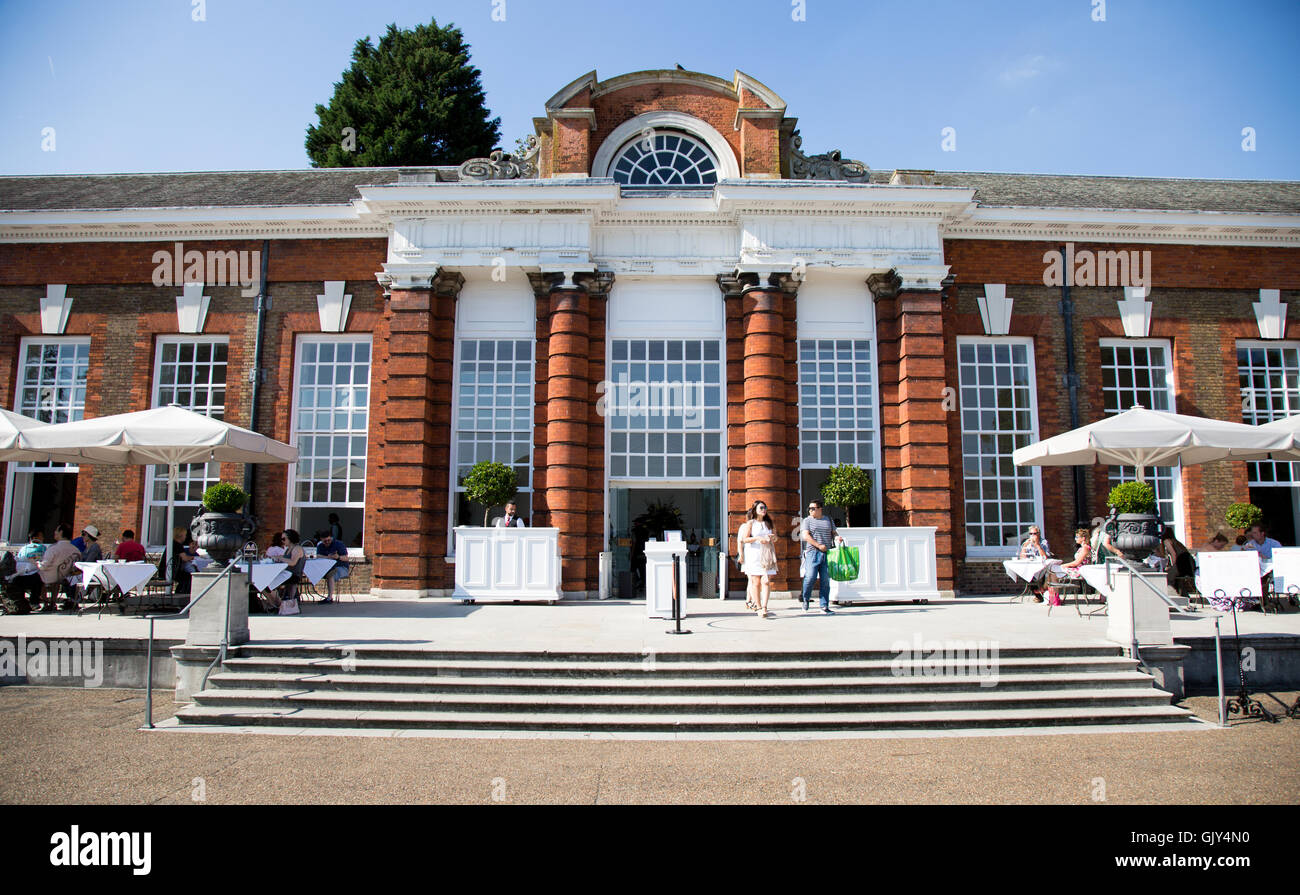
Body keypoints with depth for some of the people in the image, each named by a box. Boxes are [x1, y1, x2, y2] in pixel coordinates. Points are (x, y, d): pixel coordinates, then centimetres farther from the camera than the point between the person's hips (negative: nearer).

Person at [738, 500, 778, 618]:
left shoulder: (768, 523, 18)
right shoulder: (750, 523, 6)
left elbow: (775, 538, 23)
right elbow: (745, 539, -2)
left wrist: (773, 537, 0)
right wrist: (757, 538, -17)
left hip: (768, 555, 3)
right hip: (754, 555, -3)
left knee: (766, 581, -10)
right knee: (756, 582, -3)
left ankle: (764, 607, -15)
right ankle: (758, 607, 5)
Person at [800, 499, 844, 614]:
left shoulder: (828, 520, 18)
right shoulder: (807, 520, 5)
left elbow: (834, 533, 21)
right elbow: (806, 536, -6)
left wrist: (837, 537, -3)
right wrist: (819, 546, -13)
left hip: (827, 553, 3)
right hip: (812, 552, -3)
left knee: (825, 580, 1)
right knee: (810, 577, -15)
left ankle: (824, 606, 6)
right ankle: (806, 599, 10)